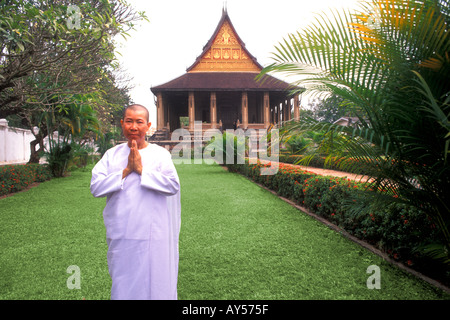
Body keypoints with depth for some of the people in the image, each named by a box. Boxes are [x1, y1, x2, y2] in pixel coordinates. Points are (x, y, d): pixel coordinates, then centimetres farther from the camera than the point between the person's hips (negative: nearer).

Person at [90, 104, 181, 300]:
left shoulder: (160, 154, -3)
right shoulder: (112, 155, 5)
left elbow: (173, 185, -16)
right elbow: (95, 187, -5)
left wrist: (141, 170, -17)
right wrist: (126, 171, -13)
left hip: (152, 236, -3)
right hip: (121, 235, 3)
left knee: (154, 283, 7)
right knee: (123, 285, 17)